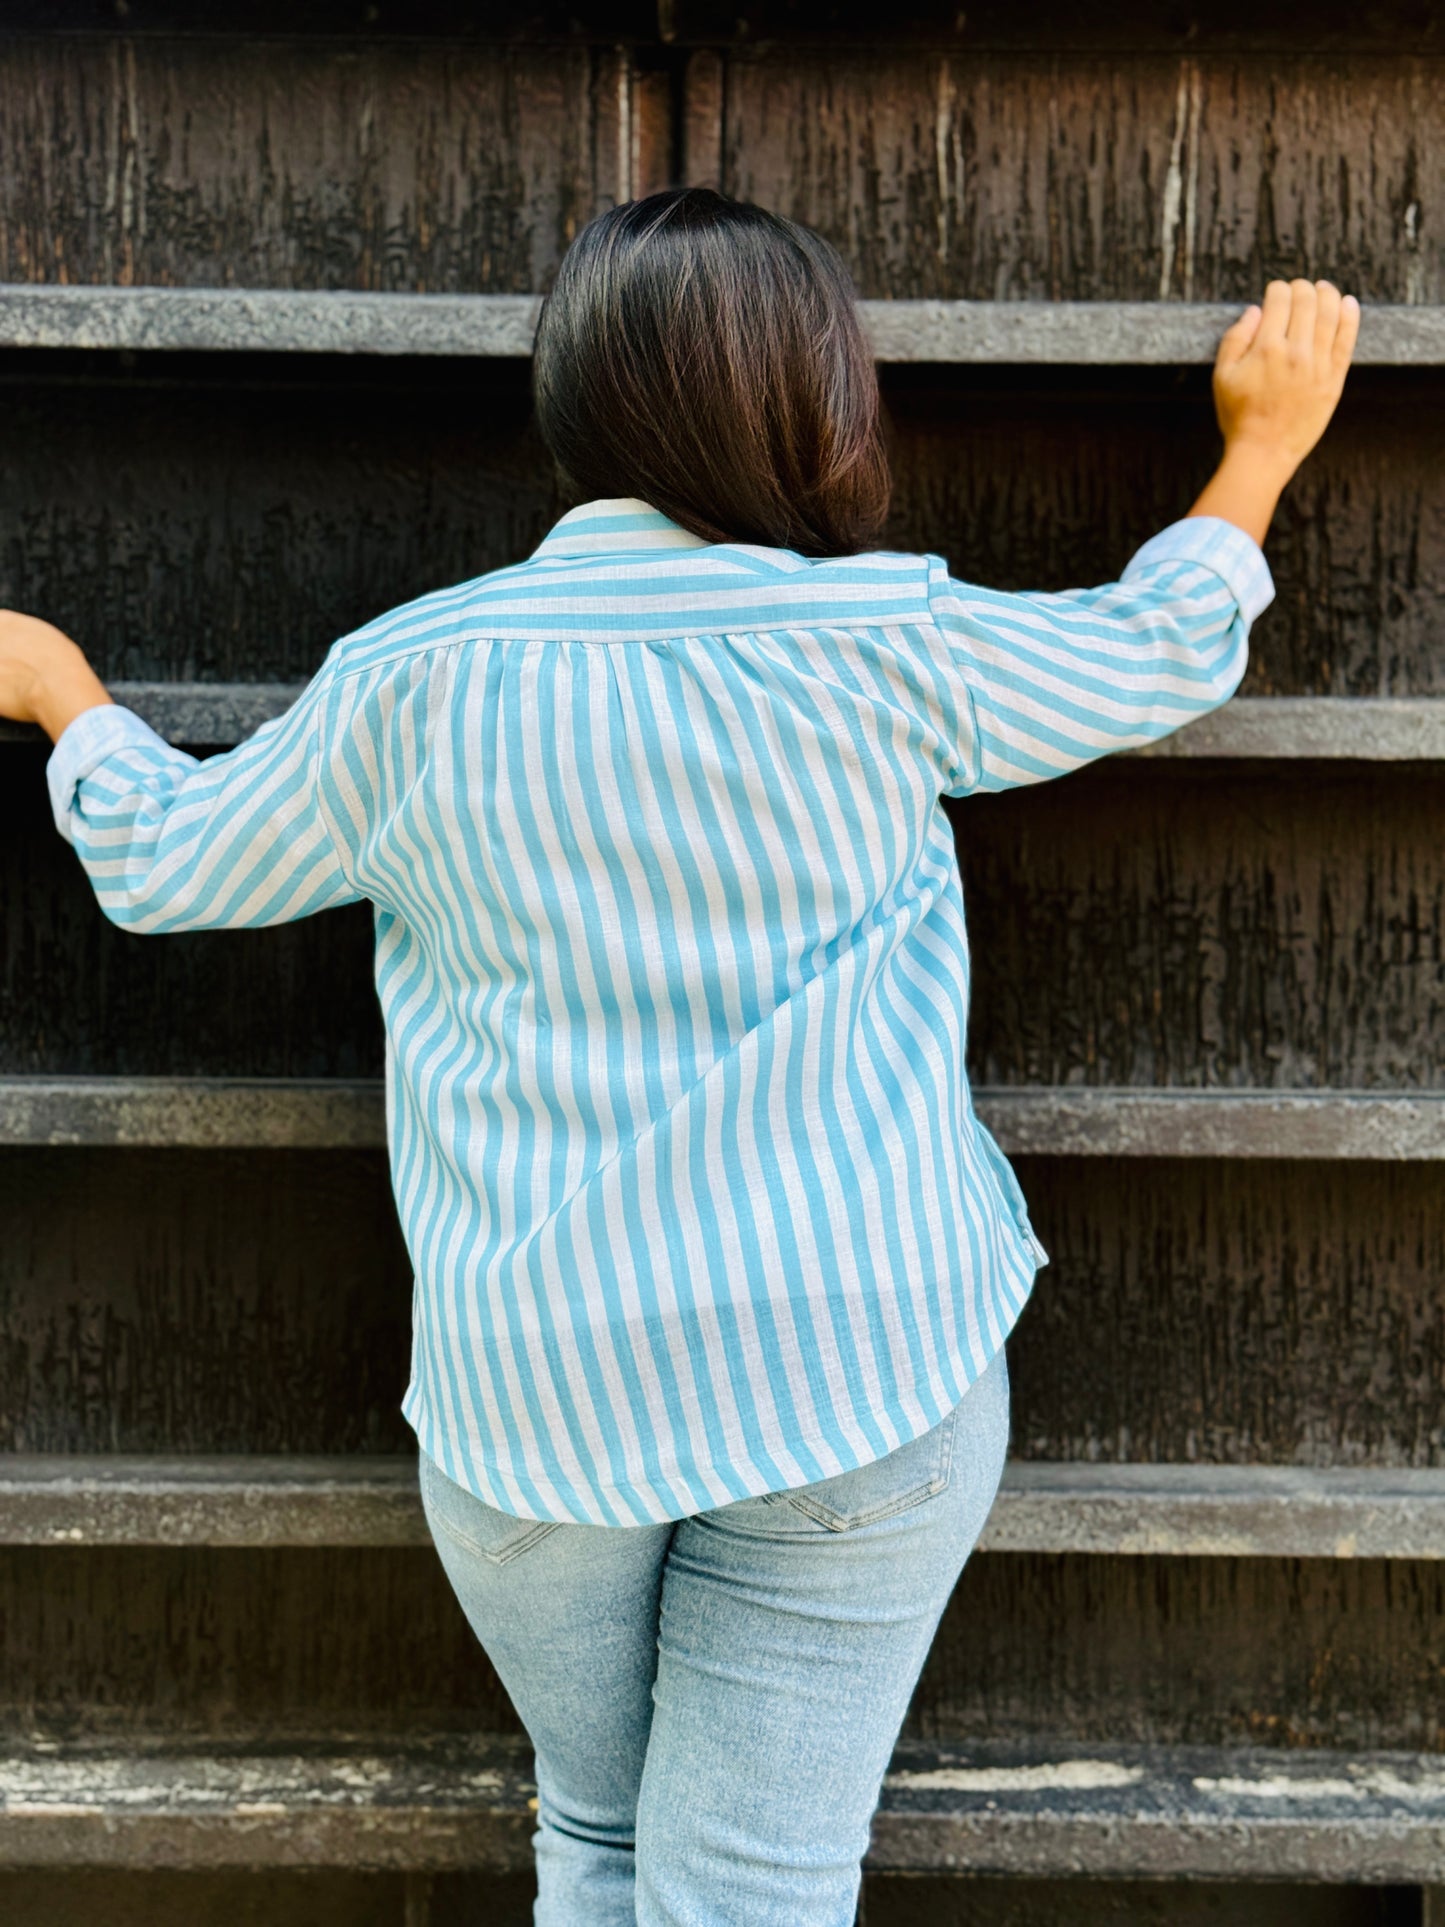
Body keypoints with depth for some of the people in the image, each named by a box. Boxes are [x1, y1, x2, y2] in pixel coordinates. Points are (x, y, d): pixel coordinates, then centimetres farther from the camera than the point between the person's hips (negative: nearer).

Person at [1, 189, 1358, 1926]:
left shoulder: (409, 680, -4)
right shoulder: (886, 647, -8)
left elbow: (160, 865, 12)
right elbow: (1164, 655, 11)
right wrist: (1263, 444, 29)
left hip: (527, 1391, 2)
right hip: (857, 1377, -1)